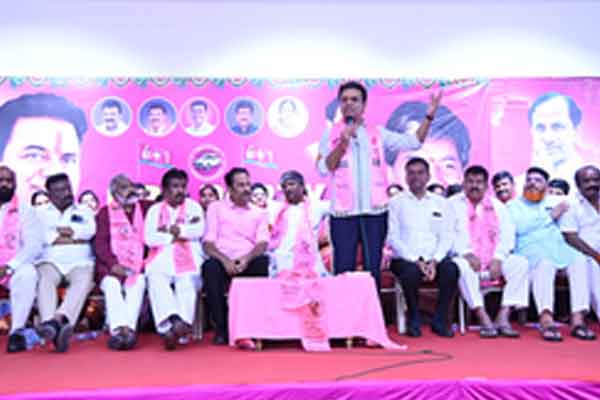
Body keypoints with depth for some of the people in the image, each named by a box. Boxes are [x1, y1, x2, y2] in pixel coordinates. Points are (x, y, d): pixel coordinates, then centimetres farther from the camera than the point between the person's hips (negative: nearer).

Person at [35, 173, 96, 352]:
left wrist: (60, 230, 1)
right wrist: (77, 239, 0)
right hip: (51, 261, 0)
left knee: (83, 280, -34)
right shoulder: (40, 213, 20)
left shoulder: (85, 211, 23)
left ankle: (59, 318, -55)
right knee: (45, 279, -34)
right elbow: (40, 237, 1)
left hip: (80, 262, 0)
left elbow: (89, 231, 2)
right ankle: (49, 322, -54)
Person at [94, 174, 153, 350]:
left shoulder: (145, 208, 20)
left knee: (139, 282, -33)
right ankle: (119, 329, -45)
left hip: (137, 266, 1)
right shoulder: (105, 212, 14)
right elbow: (100, 243, 1)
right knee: (112, 284, -33)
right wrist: (113, 264, -15)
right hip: (112, 266, -1)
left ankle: (128, 329, -44)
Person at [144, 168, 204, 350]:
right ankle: (172, 322, -42)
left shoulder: (193, 207, 17)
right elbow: (149, 238, 2)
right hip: (161, 258, 1)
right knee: (155, 280, -31)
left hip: (188, 259, 0)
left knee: (188, 281, -31)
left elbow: (198, 231, -1)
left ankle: (175, 326, -44)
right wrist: (184, 231, -1)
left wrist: (170, 230, -2)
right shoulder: (155, 210, 18)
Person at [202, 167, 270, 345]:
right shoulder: (216, 207, 14)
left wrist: (247, 258, -19)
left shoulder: (259, 213, 20)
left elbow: (262, 243, 4)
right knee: (211, 266, -36)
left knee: (267, 263, -32)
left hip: (249, 263, 1)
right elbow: (208, 243, 2)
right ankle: (221, 328, -24)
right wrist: (225, 260, -19)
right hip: (223, 261, -1)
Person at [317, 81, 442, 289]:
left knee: (373, 270, 8)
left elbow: (413, 142, 4)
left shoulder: (377, 133, 9)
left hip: (375, 212, 1)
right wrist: (343, 143, -13)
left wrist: (429, 116, -6)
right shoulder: (330, 134, 6)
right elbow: (323, 169, -4)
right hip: (343, 213, -1)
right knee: (343, 270, 3)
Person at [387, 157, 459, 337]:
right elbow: (393, 238, -2)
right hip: (405, 259, -2)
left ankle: (440, 321, -10)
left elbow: (446, 237, 7)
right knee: (411, 271, -34)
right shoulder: (396, 203, 8)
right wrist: (416, 260, -13)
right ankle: (414, 321, -9)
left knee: (451, 268, -29)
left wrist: (434, 261, -10)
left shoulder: (441, 203, 15)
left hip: (434, 259, 2)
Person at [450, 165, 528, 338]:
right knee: (461, 266, -36)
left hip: (495, 260, 3)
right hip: (467, 259, -3)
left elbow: (507, 234, 5)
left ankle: (503, 318, -25)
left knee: (521, 263, -23)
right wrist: (467, 253, -21)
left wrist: (498, 259, -13)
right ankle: (484, 320, -35)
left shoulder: (497, 206, 18)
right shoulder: (453, 204, 9)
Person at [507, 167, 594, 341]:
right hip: (530, 250, -4)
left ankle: (578, 319, -32)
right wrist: (551, 216, -3)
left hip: (557, 247, 4)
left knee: (579, 260, -28)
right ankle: (546, 320, -48)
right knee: (545, 263, -37)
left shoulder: (555, 201, 26)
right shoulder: (514, 205, 13)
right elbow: (520, 228, -6)